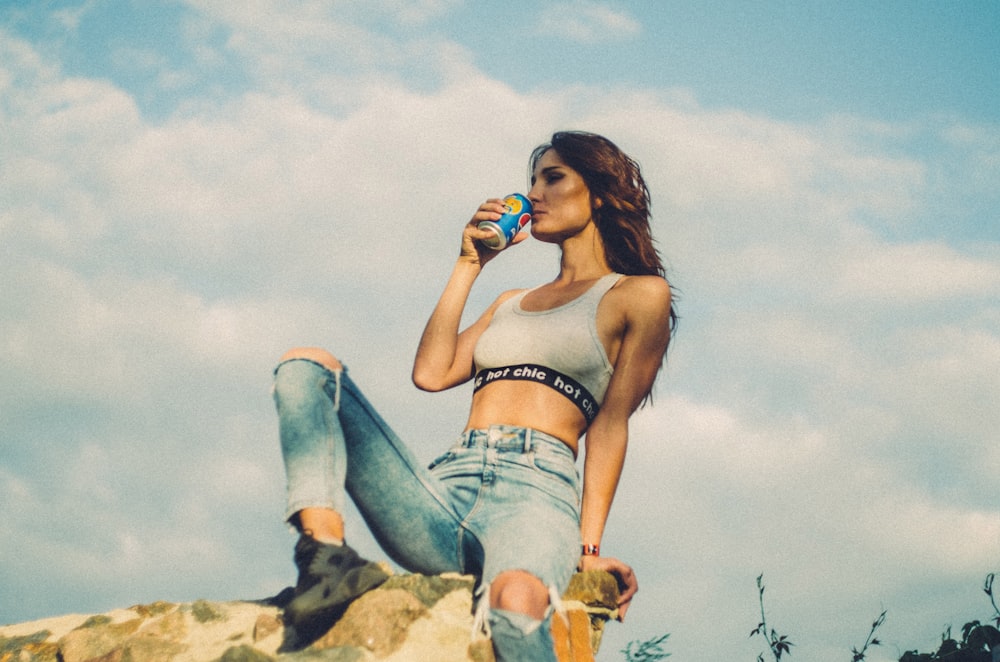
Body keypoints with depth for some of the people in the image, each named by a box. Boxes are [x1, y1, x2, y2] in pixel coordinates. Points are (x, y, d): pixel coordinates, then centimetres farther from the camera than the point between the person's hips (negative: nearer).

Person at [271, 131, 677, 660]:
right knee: (307, 365, -8)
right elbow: (431, 373, 16)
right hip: (442, 491, 6)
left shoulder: (639, 295, 15)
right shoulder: (512, 303, 31)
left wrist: (588, 545, -6)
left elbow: (611, 421, 4)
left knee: (516, 597, -43)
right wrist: (468, 265, 19)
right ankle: (327, 554, -30)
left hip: (535, 485, -6)